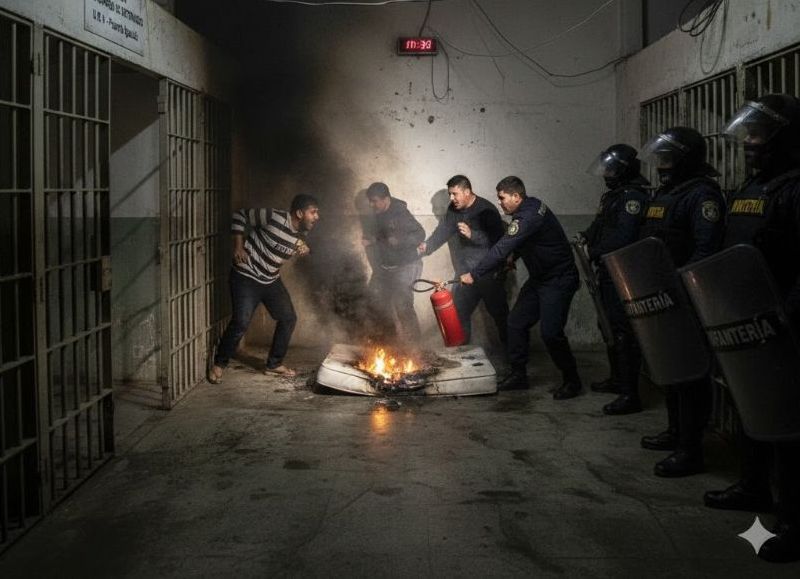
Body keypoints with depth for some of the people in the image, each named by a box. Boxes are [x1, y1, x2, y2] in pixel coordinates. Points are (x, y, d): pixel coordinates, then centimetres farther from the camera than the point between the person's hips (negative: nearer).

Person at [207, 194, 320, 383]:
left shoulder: (301, 232, -2)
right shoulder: (275, 218, -24)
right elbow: (241, 215, -14)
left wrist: (303, 251, -5)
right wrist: (238, 245, -18)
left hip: (271, 280, 8)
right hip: (247, 277, -8)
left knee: (288, 318, 7)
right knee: (240, 323, -13)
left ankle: (274, 364, 22)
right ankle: (219, 364, 8)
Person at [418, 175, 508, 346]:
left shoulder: (487, 210, -18)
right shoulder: (454, 209, 5)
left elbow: (497, 240, -24)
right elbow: (443, 230, 2)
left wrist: (472, 234, -35)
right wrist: (427, 245, -14)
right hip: (465, 272, 7)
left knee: (499, 312, 4)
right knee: (459, 311, 11)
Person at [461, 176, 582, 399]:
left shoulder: (529, 217, -27)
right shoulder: (530, 206, 5)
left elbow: (502, 249, -31)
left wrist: (474, 274, -28)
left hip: (559, 280, -10)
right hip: (539, 279, 10)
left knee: (551, 332, -13)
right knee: (517, 322, 7)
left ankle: (572, 381, 4)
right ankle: (518, 374, 16)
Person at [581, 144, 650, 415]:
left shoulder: (633, 196, -16)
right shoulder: (613, 195, 15)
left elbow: (622, 237, -26)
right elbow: (600, 226, 23)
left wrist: (594, 252, -16)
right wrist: (586, 238, 4)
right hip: (608, 272, 11)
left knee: (623, 332, -11)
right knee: (609, 327, 21)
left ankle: (630, 395, -9)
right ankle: (617, 379, 36)